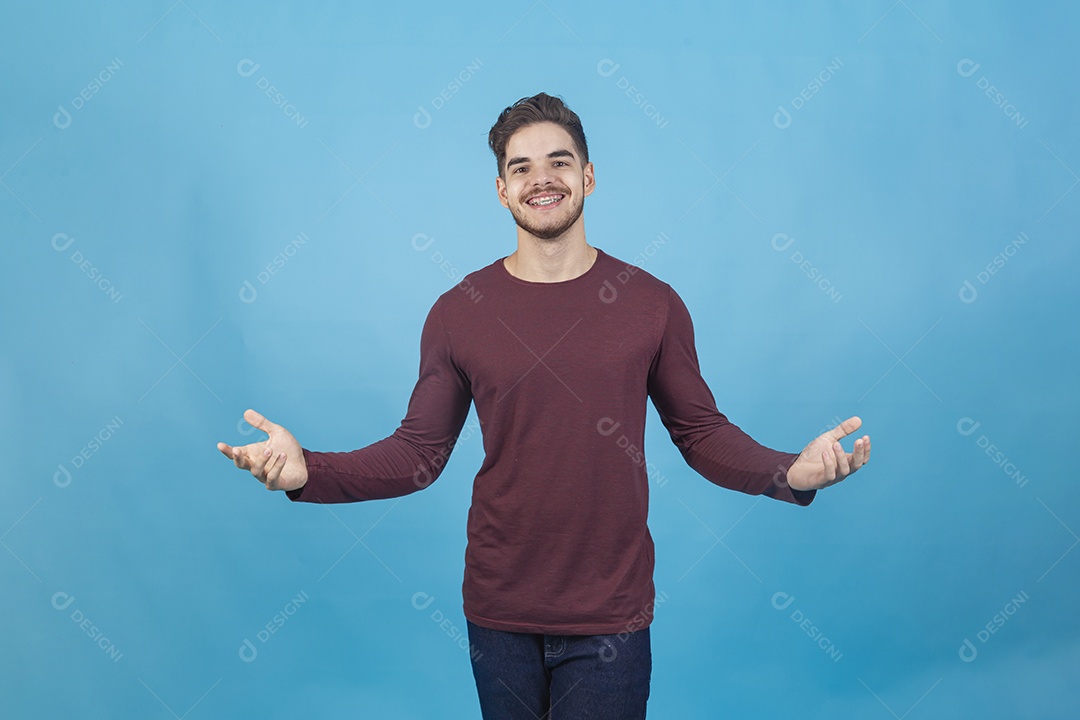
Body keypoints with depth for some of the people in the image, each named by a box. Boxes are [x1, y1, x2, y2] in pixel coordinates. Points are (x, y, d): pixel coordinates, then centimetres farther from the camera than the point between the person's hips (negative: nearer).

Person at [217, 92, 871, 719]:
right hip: (498, 610, 1)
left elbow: (703, 432, 1)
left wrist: (791, 471, -16)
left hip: (611, 613, -1)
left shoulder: (652, 304, -3)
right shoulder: (459, 312, -2)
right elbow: (418, 451, 1)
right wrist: (307, 471, -14)